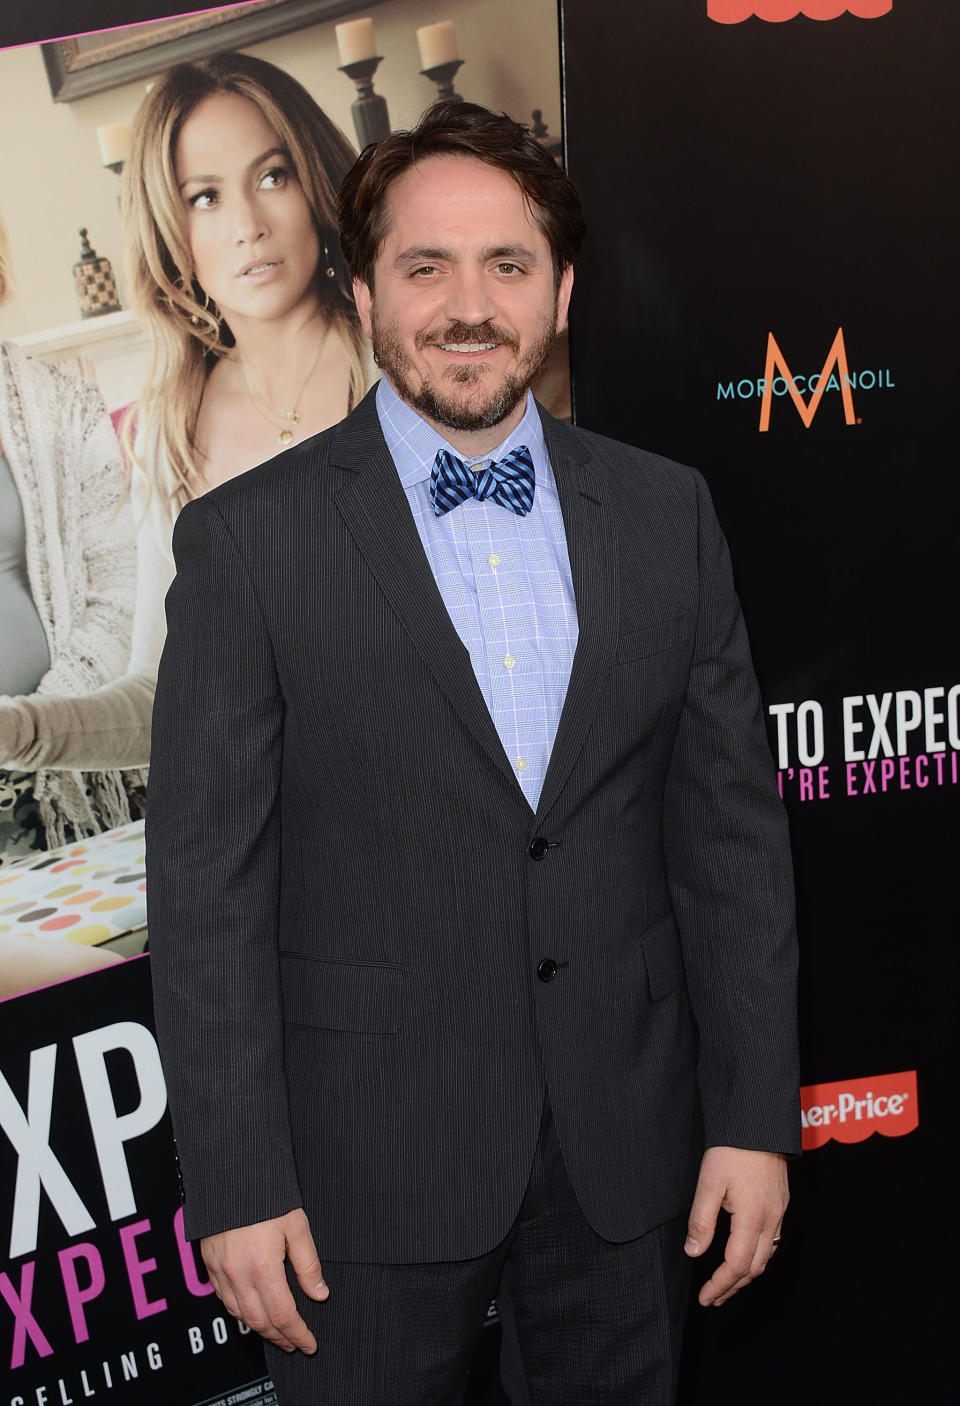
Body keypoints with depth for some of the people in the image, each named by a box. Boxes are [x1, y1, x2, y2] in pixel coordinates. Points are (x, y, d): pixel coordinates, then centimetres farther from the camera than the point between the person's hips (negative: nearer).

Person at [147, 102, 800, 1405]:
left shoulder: (666, 513, 0)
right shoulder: (247, 538, -9)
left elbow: (732, 829, 1)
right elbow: (208, 886, -9)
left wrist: (758, 1116, 0)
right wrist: (237, 1186, -9)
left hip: (627, 1142, 3)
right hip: (370, 1155, -2)